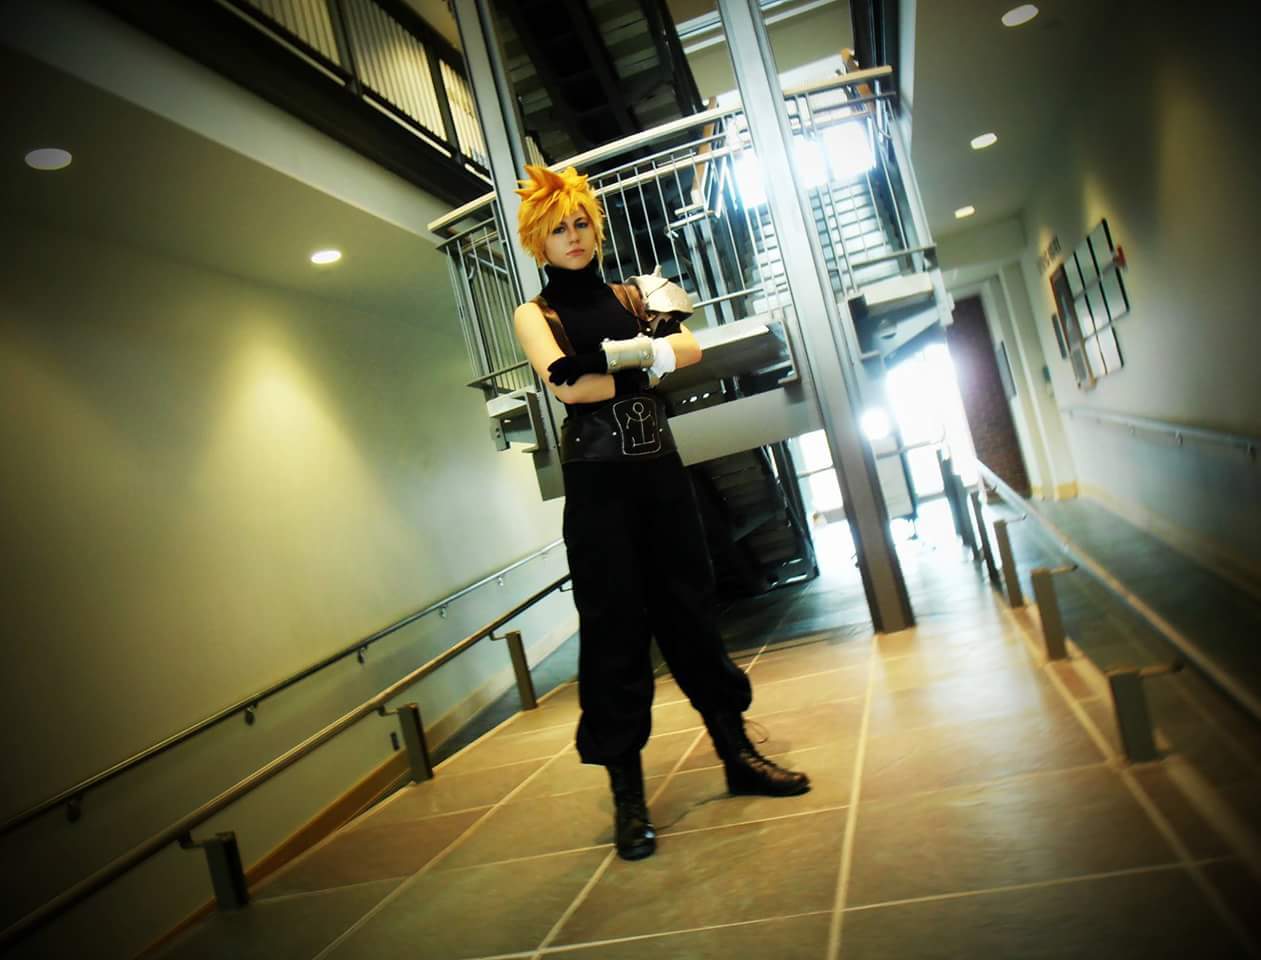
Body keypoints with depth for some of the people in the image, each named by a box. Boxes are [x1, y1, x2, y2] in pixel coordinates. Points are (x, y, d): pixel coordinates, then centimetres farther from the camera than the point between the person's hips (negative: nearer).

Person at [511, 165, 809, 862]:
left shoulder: (629, 295, 16)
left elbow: (692, 347, 2)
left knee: (689, 604, 9)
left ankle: (736, 752, 22)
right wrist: (648, 366, -5)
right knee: (613, 624, -2)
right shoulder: (534, 314, 5)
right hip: (596, 474, -4)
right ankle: (627, 794, 7)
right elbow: (567, 386, -12)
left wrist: (632, 352, -13)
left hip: (657, 462, 4)